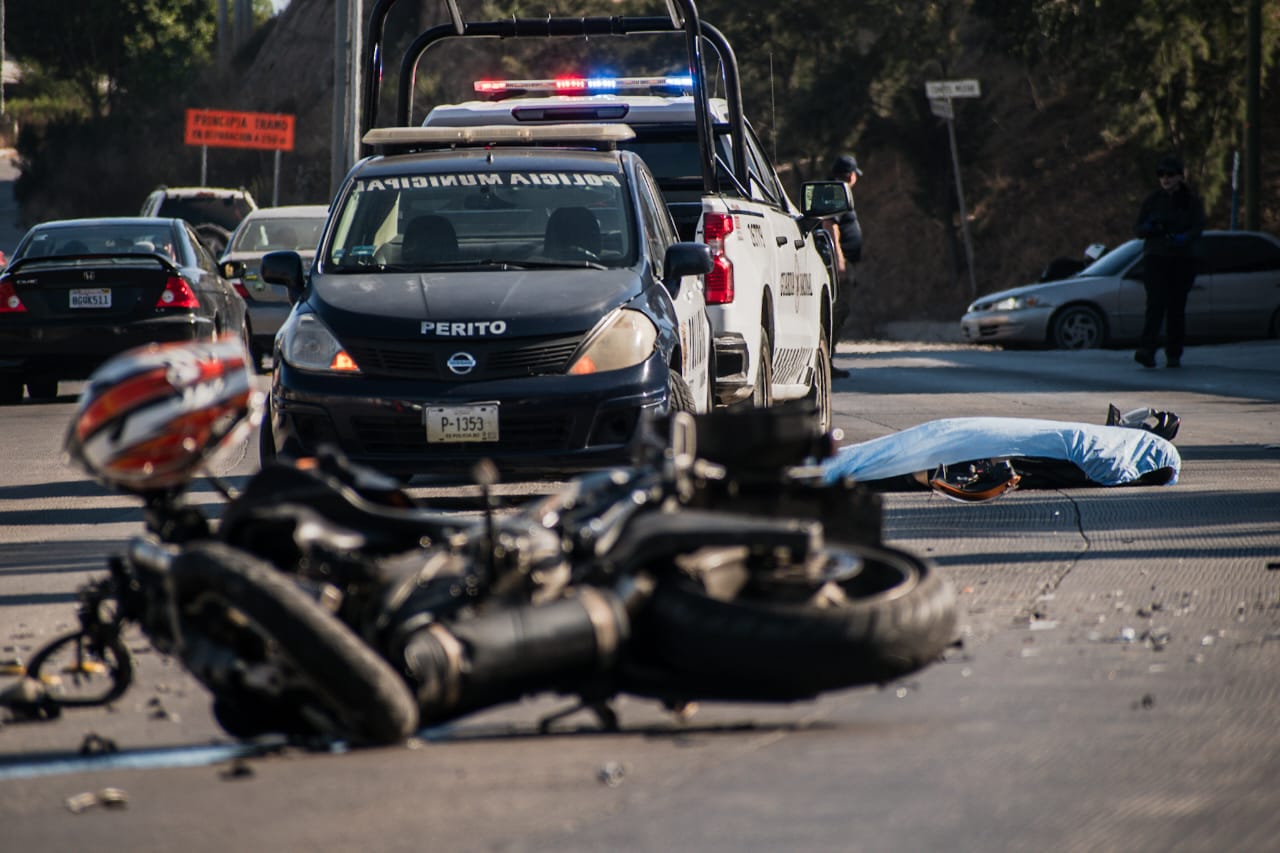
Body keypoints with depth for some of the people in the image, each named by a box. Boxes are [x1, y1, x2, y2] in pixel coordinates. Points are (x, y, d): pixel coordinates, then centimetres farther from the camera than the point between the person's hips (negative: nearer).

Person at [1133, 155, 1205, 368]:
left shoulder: (1192, 201, 5)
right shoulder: (1153, 200, 8)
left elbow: (1198, 228, -6)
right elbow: (1138, 229, 7)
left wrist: (1184, 238, -27)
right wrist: (1150, 227, -15)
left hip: (1183, 259, 0)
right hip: (1156, 257, 0)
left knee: (1177, 307, 2)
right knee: (1155, 303, -16)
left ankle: (1174, 355, 11)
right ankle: (1147, 349, -28)